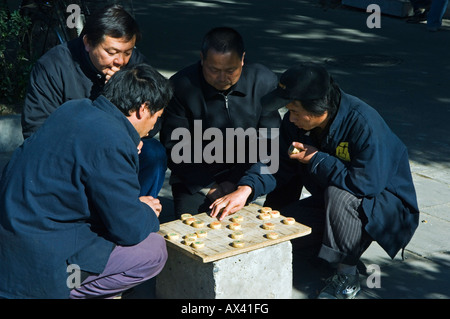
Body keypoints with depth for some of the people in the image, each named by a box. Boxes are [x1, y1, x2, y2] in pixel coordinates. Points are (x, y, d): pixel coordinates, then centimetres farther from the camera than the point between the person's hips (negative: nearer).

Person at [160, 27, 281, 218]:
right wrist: (209, 188, -13)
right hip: (196, 178, -2)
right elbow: (173, 147, -7)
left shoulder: (265, 82, -8)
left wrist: (235, 183, -13)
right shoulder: (181, 86, -12)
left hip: (245, 177, 2)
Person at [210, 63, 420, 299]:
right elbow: (279, 164, -7)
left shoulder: (364, 124, -31)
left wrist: (316, 159, -26)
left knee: (338, 195, -37)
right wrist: (246, 189, -26)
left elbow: (366, 184, -35)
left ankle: (347, 278, -18)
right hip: (331, 203, 7)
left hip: (384, 200, -6)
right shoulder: (295, 122, -10)